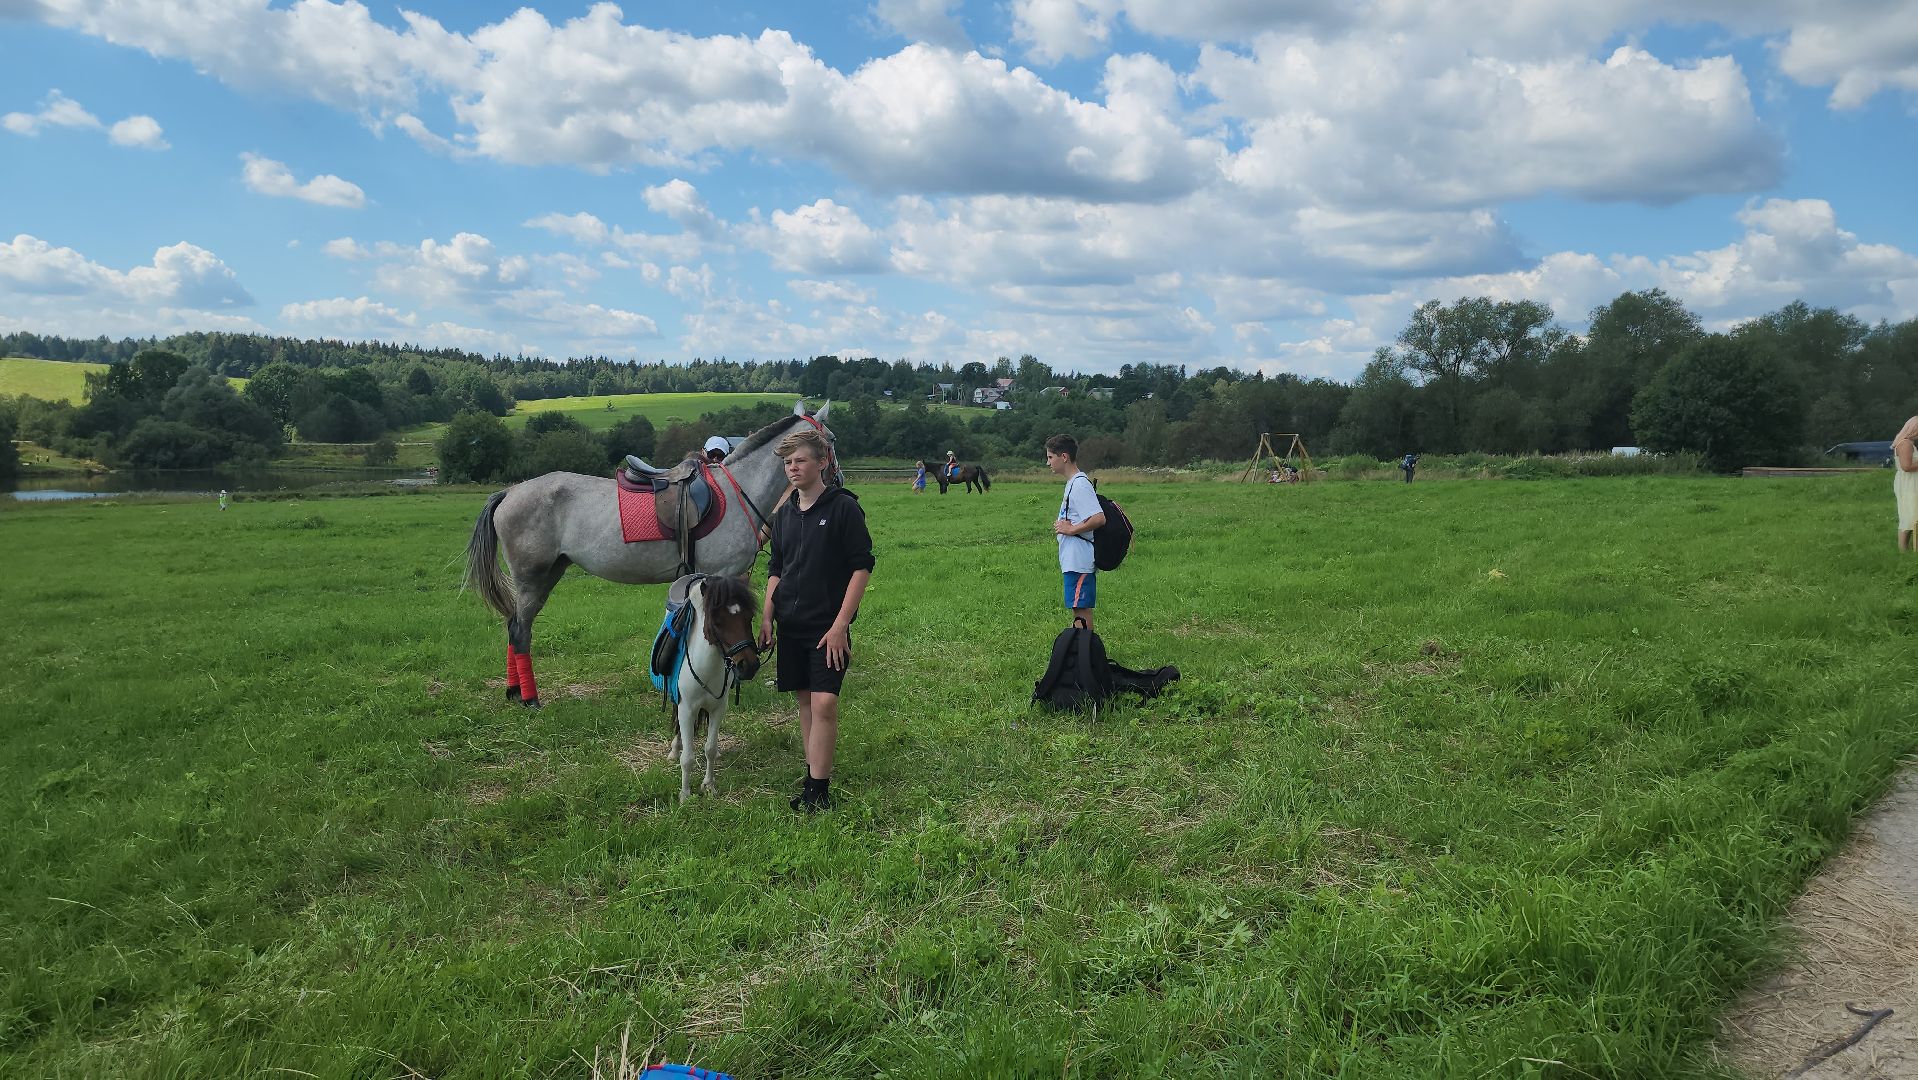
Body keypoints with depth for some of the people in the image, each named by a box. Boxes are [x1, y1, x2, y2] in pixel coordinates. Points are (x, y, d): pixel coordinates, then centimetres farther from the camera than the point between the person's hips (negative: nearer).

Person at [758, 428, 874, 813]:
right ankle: (814, 776, 21)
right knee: (804, 699, 10)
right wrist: (766, 616, 7)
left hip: (828, 627, -6)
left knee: (824, 702, -13)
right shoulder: (783, 514, 10)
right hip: (790, 624, 6)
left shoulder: (844, 508, -8)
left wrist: (840, 625, -15)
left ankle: (818, 790, -6)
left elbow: (862, 567, -10)